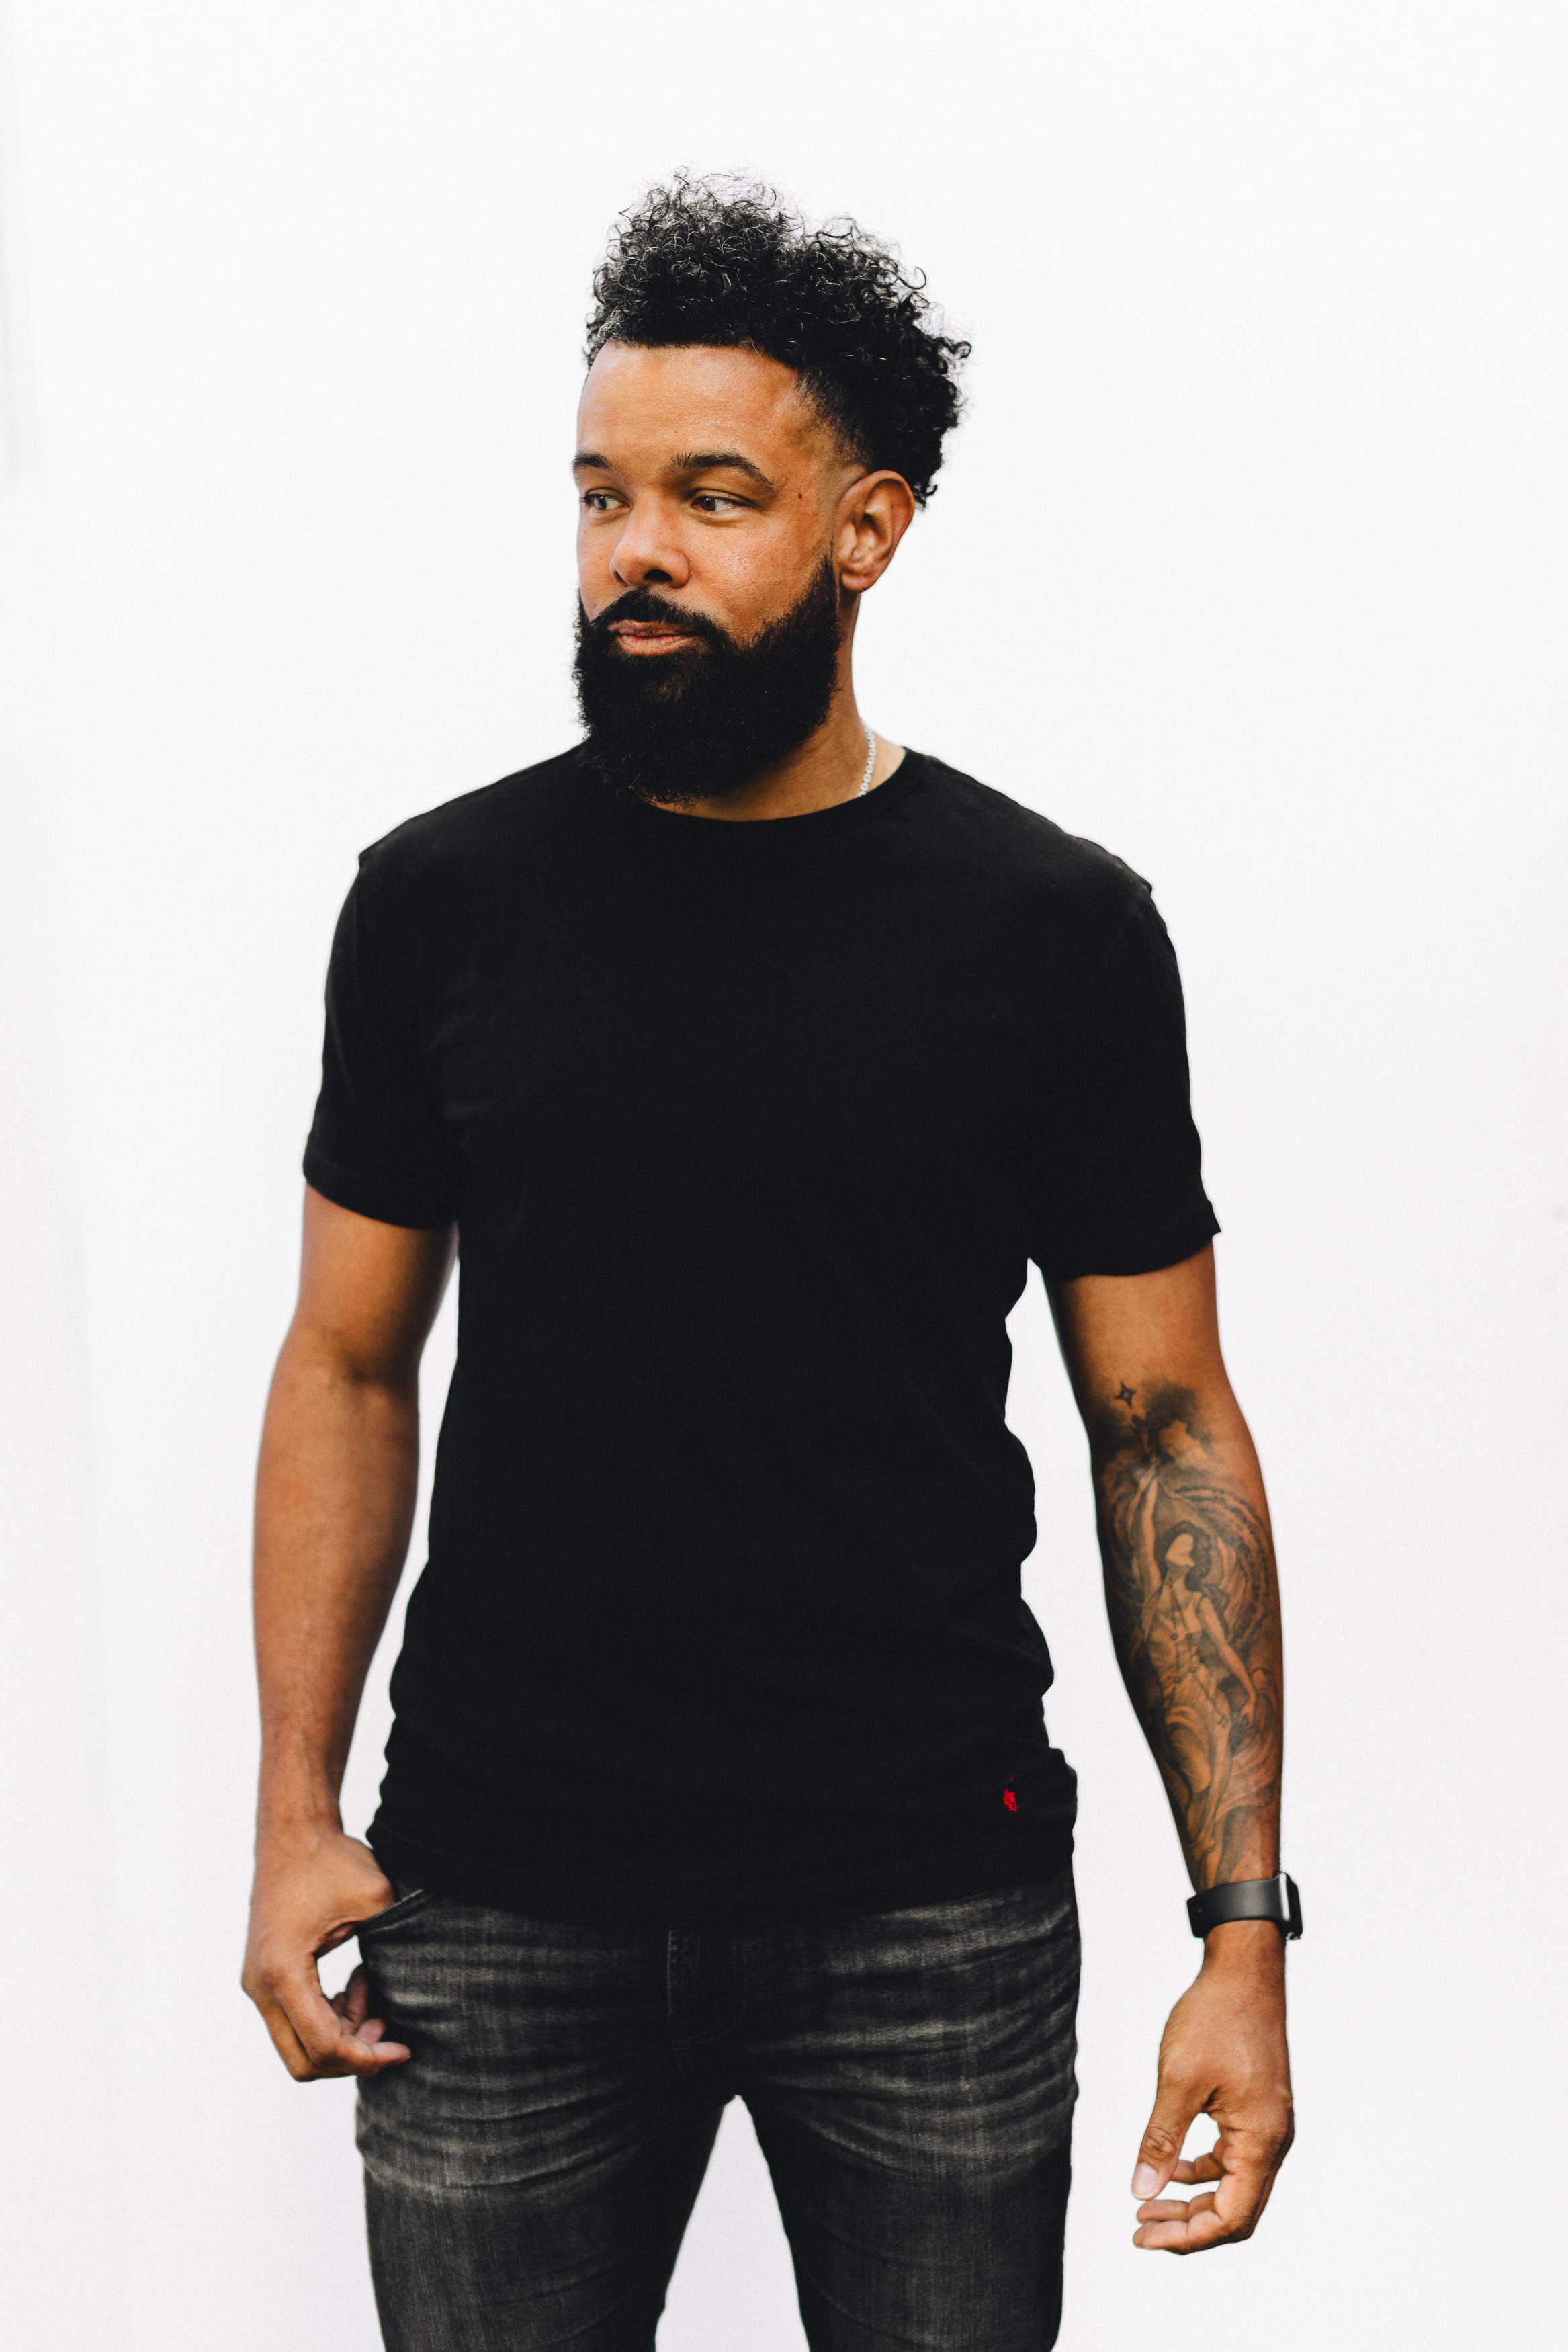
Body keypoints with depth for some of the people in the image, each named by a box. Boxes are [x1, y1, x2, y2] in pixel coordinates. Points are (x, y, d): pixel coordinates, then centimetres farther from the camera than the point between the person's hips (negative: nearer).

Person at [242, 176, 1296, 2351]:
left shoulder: (1055, 929, -3)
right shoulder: (441, 900, 1)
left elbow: (1167, 1430, -1)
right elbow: (349, 1370, 7)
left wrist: (1245, 1926, -6)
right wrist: (295, 1812, -1)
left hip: (934, 1918, -1)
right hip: (499, 1907, 1)